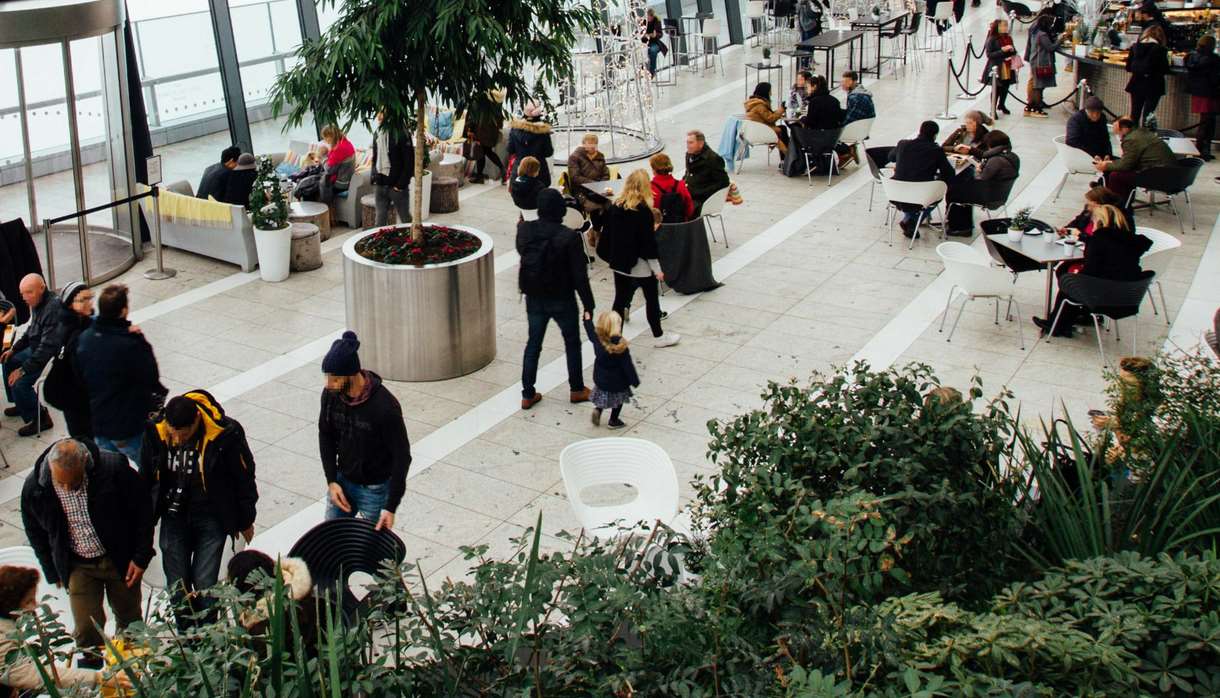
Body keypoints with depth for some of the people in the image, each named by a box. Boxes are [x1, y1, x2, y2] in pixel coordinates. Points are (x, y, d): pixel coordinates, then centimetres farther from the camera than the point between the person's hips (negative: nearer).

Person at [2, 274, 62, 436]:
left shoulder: (53, 308, -30)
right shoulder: (38, 303, 1)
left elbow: (48, 347, -31)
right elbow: (31, 331, 20)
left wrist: (24, 370, -28)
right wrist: (13, 349, 11)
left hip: (52, 356, -10)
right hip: (37, 349, 10)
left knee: (19, 383, -20)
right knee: (9, 362, 20)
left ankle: (39, 418, 1)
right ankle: (21, 404, 35)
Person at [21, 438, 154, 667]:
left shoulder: (114, 468, -25)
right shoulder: (34, 487, -18)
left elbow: (142, 511, -10)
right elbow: (36, 533, 1)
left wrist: (141, 558, -8)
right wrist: (53, 573, 5)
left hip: (120, 559, 0)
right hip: (78, 566, 0)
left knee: (129, 619, 17)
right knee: (86, 630, -4)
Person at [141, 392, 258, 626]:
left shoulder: (226, 434, -21)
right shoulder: (155, 433, -12)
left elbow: (244, 477, -6)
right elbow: (145, 479, 6)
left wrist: (246, 521, 3)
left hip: (211, 519, -3)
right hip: (173, 516, 3)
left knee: (205, 586, -5)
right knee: (176, 586, 6)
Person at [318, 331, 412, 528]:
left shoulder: (385, 406, -29)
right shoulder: (331, 394, -13)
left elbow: (402, 457, -21)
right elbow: (325, 436, 4)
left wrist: (391, 507, -22)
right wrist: (331, 481, -4)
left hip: (375, 489, -5)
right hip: (342, 482, 5)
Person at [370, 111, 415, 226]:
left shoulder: (401, 134, -11)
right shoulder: (377, 134, 9)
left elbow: (409, 162, -13)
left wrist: (401, 184, -16)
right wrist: (373, 177, 7)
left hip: (397, 185, -6)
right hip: (379, 185, 6)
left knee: (405, 219, 6)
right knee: (379, 219, 8)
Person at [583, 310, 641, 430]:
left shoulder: (597, 339, -14)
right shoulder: (620, 346, -30)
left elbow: (591, 331, 11)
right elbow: (628, 366, -22)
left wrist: (587, 319, 30)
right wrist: (635, 381, -10)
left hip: (600, 378, 5)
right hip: (617, 382, -5)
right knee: (618, 400, 19)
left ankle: (598, 409, 14)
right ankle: (613, 421, 30)